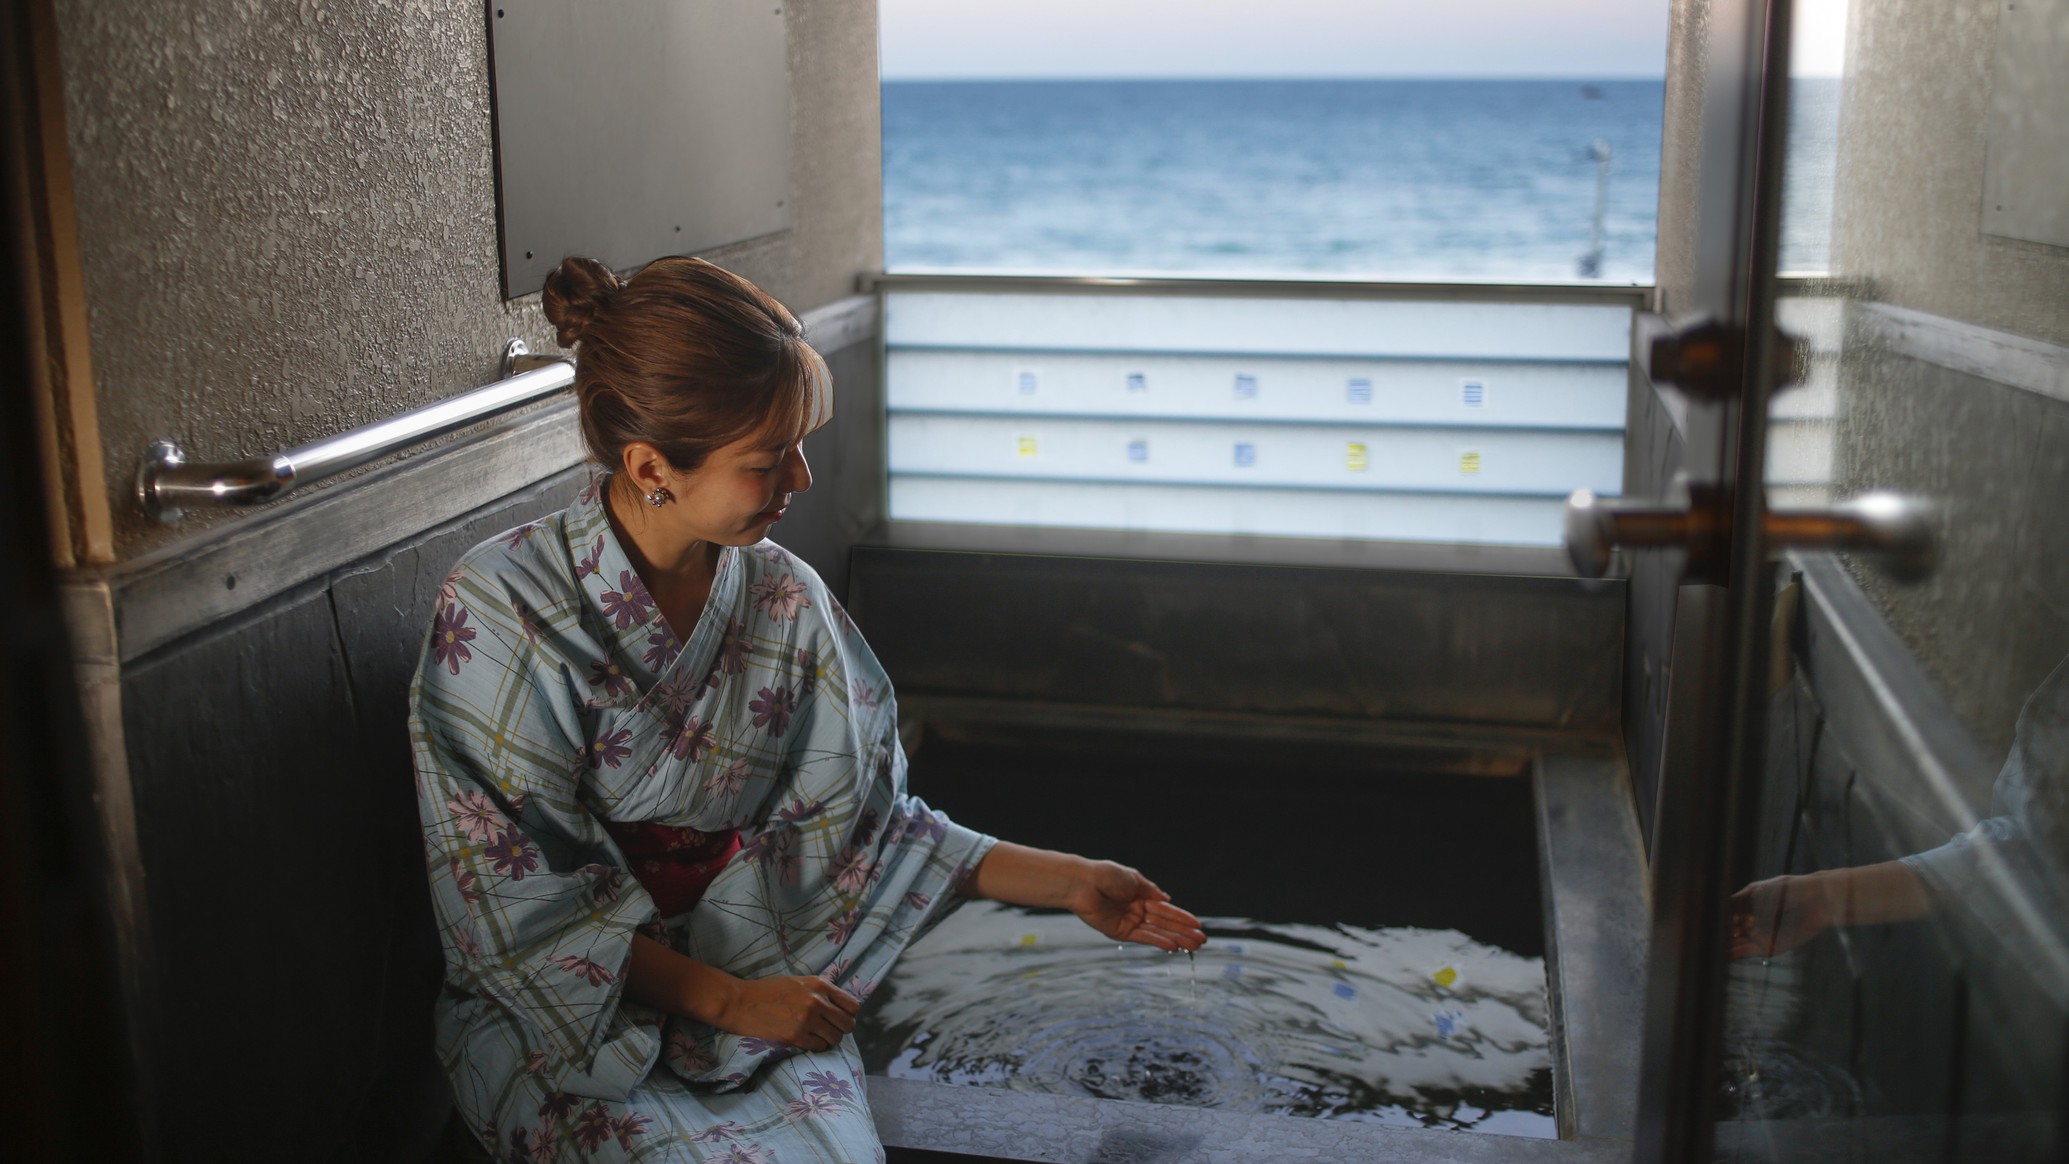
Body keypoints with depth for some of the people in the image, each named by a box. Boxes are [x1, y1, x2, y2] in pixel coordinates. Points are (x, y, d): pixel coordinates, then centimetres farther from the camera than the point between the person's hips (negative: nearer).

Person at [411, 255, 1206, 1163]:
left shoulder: (787, 604, -2)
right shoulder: (497, 610, -16)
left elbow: (863, 822, 6)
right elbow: (522, 906, -14)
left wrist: (1071, 882, 1)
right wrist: (729, 999, -16)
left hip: (759, 986, 3)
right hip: (568, 1017, -3)